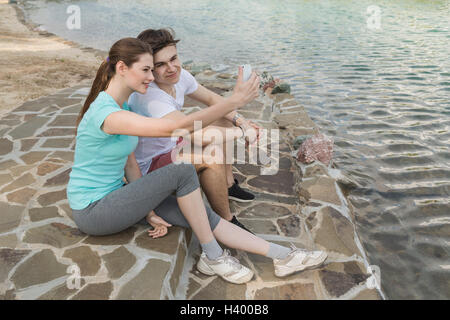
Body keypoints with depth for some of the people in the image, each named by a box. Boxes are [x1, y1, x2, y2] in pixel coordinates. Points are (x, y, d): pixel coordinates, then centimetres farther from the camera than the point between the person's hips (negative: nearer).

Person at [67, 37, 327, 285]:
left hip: (113, 194, 8)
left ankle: (283, 256, -1)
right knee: (183, 173, -23)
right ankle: (213, 258, -6)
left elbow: (130, 164, 5)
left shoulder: (124, 105, 4)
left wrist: (149, 208, -2)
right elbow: (177, 128, -36)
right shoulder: (107, 113, -28)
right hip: (92, 211, -8)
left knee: (202, 215, -6)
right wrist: (235, 101, -35)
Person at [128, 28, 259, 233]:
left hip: (170, 145, 9)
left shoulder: (179, 76, -9)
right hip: (149, 165, -9)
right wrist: (240, 132, -31)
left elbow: (212, 99, 6)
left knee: (223, 121, 13)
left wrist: (239, 120, -10)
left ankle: (228, 185, 18)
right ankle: (226, 222, -14)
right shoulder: (149, 96, -35)